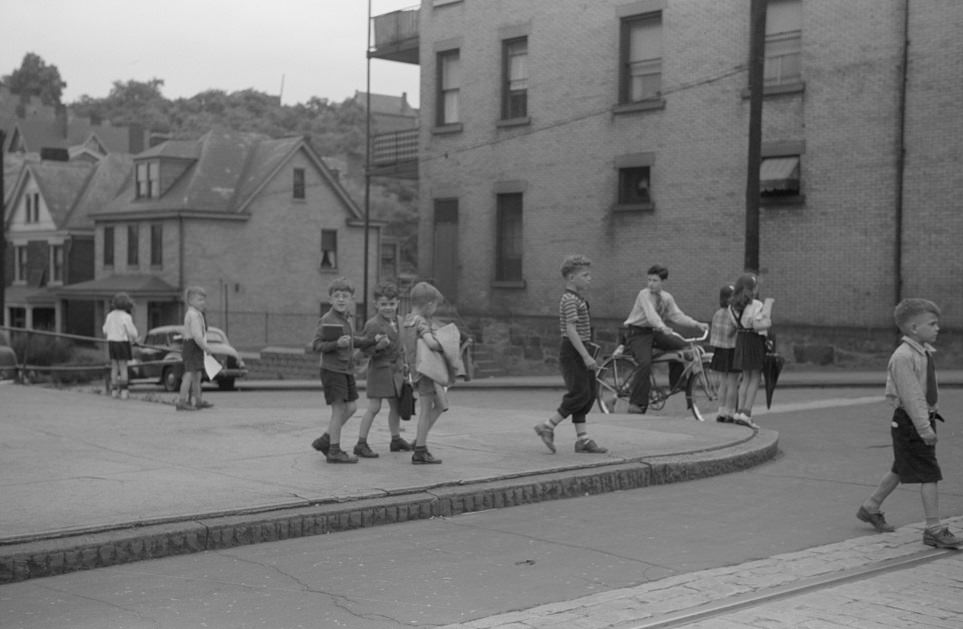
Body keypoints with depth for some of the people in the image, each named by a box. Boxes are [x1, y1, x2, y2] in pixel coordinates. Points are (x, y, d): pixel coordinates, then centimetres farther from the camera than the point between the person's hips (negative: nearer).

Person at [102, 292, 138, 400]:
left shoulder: (110, 315, 3)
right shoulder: (126, 317, -15)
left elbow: (106, 330, 11)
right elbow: (131, 331, -13)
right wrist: (134, 339, 9)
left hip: (111, 342, 5)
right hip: (122, 343, -5)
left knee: (114, 368, 10)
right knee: (123, 368, 0)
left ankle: (114, 391, 9)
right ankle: (124, 391, -1)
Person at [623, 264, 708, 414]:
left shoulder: (667, 298, 5)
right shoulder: (644, 295, -14)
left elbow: (677, 315, -1)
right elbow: (651, 314, -30)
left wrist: (697, 324, -14)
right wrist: (663, 327, -48)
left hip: (655, 332, 6)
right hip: (638, 333, -6)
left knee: (682, 346, -11)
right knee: (645, 363, -27)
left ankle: (675, 384, 6)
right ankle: (636, 403, -19)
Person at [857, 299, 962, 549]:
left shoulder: (926, 352, 9)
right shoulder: (903, 357, -22)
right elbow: (911, 395, -25)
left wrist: (930, 419, 16)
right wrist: (924, 427, -28)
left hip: (925, 418, 10)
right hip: (909, 422, -10)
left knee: (901, 469, 20)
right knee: (928, 474, -8)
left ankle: (870, 507, 37)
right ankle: (934, 529, -1)